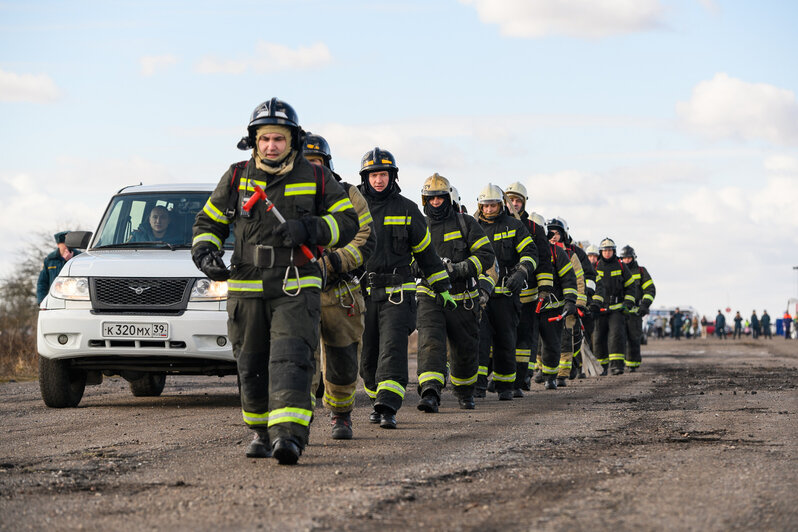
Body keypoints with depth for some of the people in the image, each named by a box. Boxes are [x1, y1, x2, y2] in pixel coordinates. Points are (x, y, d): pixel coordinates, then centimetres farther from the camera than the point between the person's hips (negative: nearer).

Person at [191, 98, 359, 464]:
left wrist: (308, 229, -12)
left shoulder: (317, 179, 3)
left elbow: (347, 221, 5)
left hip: (296, 289, -3)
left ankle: (289, 434, -28)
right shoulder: (236, 178, 7)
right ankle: (262, 432, 29)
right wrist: (205, 254, -4)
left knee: (290, 360, -18)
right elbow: (209, 222, 16)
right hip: (246, 289, 3)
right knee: (252, 366, 10)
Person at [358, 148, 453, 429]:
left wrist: (442, 288, 15)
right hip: (362, 293, 2)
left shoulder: (406, 210, 6)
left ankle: (388, 408, -24)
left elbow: (426, 252, 14)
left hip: (397, 294, -2)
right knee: (367, 356, 7)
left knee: (393, 350, -16)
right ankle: (378, 403, 26)